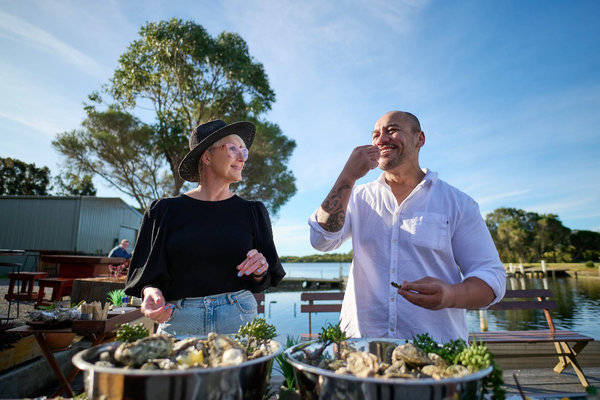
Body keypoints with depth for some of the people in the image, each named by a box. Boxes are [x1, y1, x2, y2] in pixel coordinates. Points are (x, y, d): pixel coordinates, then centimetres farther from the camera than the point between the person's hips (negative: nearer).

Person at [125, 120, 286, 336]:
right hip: (178, 321, -1)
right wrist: (150, 291, -16)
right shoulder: (166, 211, 2)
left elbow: (263, 282, 10)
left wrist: (259, 271, -12)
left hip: (238, 318, 1)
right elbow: (146, 274, 5)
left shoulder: (252, 212, 6)